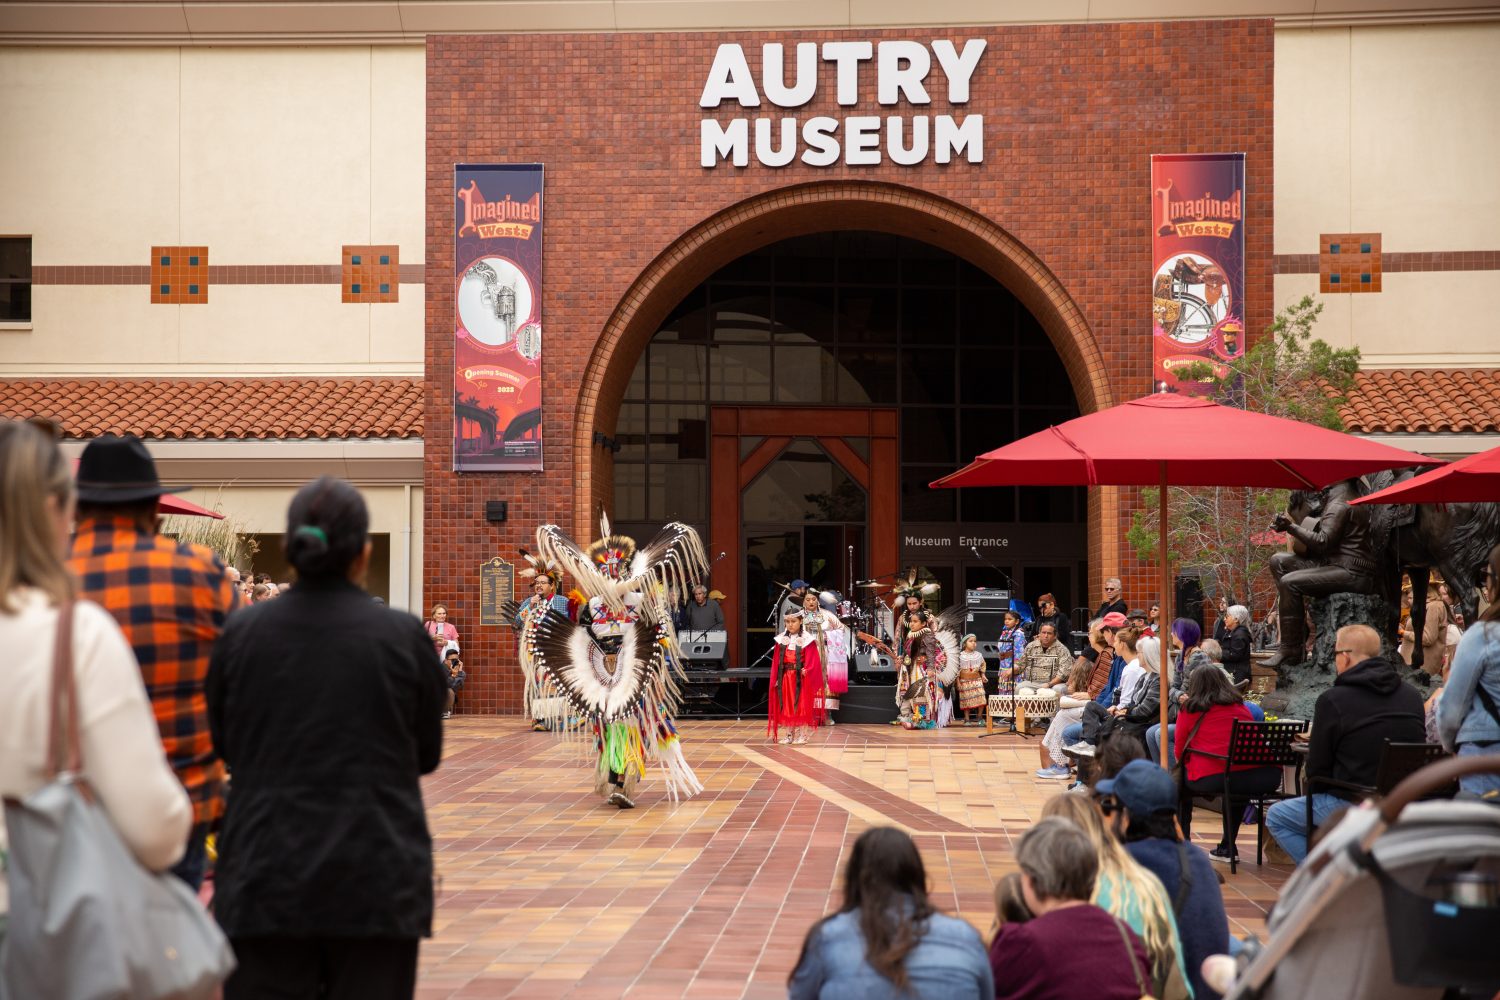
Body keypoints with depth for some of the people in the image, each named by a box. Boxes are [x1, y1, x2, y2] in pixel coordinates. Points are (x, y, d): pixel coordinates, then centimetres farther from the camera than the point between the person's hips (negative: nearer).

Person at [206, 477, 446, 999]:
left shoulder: (241, 634, -2)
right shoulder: (403, 636, -6)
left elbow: (223, 743, 11)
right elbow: (427, 754, 6)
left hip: (266, 880, 1)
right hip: (377, 880, -1)